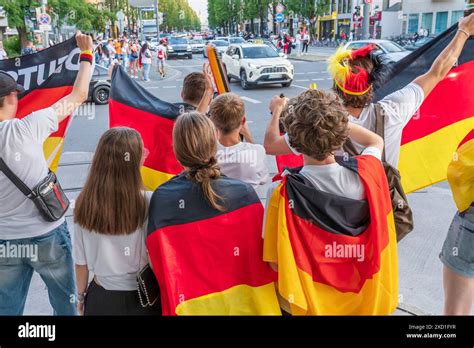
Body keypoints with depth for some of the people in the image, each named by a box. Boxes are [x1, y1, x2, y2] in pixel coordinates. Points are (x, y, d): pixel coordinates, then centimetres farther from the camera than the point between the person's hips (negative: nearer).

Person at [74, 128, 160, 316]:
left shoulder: (84, 203, -12)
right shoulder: (148, 203, -21)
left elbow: (81, 261, -3)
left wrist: (81, 296, 13)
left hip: (101, 298, 2)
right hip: (142, 299, -1)